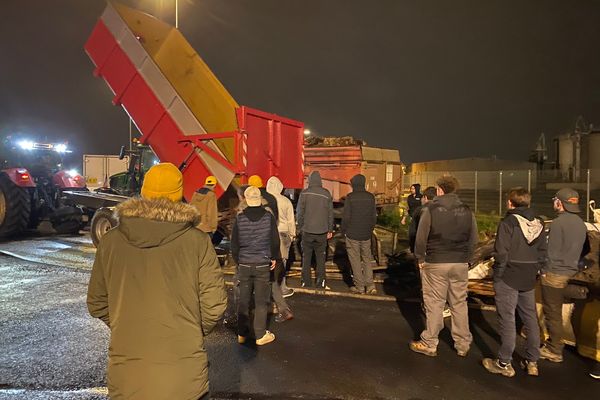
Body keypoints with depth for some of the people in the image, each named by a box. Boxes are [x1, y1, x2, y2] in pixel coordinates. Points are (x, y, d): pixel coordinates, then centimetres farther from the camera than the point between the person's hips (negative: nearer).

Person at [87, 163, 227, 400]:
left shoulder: (110, 241, -4)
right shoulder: (197, 242, -12)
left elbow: (96, 304, 4)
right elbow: (214, 305, -10)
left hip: (126, 375, 2)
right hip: (184, 374, -1)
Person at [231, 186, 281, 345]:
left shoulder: (239, 218, -6)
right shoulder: (268, 217, -8)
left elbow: (234, 243, 1)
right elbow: (275, 241, -2)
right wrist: (274, 258, 13)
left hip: (244, 264, 2)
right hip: (263, 264, -1)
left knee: (243, 300, 13)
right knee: (261, 301, 7)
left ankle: (242, 334, 23)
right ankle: (260, 335, 15)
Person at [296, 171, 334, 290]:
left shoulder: (304, 193, -6)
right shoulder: (326, 194, 0)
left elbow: (299, 212, -3)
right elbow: (330, 213, 4)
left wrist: (300, 227, 8)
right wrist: (330, 230, 11)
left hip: (307, 231, -1)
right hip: (322, 231, 1)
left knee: (306, 257, 10)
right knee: (320, 258, 10)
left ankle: (306, 282, 13)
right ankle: (320, 283, 10)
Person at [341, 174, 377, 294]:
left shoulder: (350, 197, -11)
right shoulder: (371, 197, 2)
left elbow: (346, 217, -11)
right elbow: (374, 216, 6)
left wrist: (343, 230, 3)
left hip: (352, 234, -4)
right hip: (366, 235, 4)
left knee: (355, 260, 5)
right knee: (367, 259, 13)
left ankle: (359, 286, 11)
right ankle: (370, 285, 6)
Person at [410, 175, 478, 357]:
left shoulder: (430, 209, -8)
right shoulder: (466, 210, 4)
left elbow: (421, 237, -9)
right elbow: (474, 239, 6)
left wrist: (420, 258, 2)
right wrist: (465, 258, 14)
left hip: (435, 263, -3)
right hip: (460, 264, 4)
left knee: (434, 304, 5)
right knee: (459, 304, 13)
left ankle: (429, 344, 15)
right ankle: (463, 344, 24)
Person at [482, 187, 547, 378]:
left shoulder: (508, 223, -15)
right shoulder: (538, 223, 5)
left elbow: (501, 253, -19)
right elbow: (542, 252, 9)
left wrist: (498, 275, -8)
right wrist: (534, 271, 15)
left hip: (508, 278, -6)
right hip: (529, 280, 6)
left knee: (507, 319, 2)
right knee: (530, 319, 15)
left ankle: (504, 363, 12)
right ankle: (532, 362, 26)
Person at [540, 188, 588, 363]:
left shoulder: (558, 222, -18)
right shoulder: (581, 224, 8)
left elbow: (552, 250, -18)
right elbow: (583, 249, 15)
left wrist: (545, 270, -8)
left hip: (555, 274, -8)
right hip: (572, 273, 8)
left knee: (552, 313, 3)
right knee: (558, 312, 20)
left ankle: (554, 351, 11)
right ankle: (554, 343, 33)